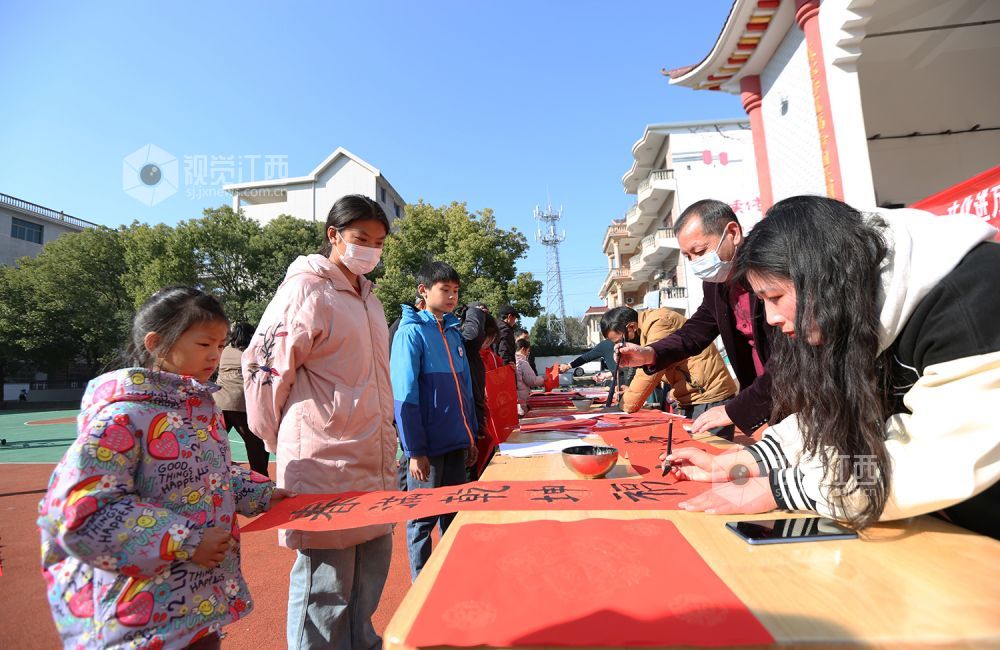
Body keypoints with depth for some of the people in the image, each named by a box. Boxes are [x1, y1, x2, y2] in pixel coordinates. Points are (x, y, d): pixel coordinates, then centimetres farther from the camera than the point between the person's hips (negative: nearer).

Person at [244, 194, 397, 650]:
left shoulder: (367, 297, 16)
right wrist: (278, 438, -2)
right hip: (324, 462, -8)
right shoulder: (306, 288, -10)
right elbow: (265, 364, -11)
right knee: (325, 582, 4)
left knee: (371, 567, 19)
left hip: (373, 461, 8)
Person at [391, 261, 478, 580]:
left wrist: (470, 437, 14)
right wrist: (414, 451, -16)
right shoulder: (411, 332, -10)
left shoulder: (454, 332, 10)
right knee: (422, 520, 9)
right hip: (428, 447, -7)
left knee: (455, 516, 18)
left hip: (456, 445, 7)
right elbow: (404, 396, -14)